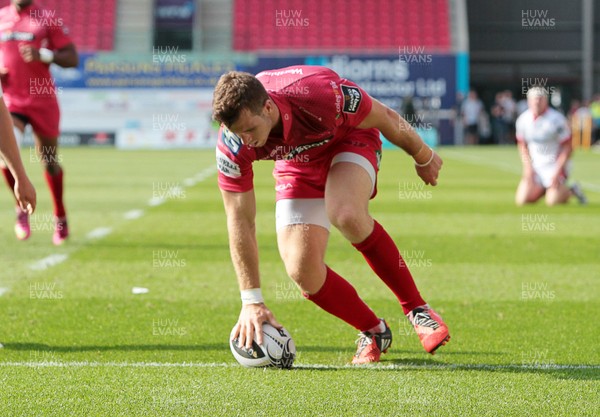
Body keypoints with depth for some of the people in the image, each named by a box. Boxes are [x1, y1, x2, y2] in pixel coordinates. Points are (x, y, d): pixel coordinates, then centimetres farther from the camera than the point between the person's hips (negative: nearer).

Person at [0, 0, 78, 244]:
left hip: (43, 102, -1)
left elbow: (72, 58, -3)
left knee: (49, 162, 7)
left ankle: (60, 216, 28)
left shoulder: (47, 20, -1)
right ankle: (22, 209, 2)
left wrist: (44, 55, -19)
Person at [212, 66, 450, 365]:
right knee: (301, 270, -16)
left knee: (347, 216, -36)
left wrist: (424, 157, -2)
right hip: (298, 165, 3)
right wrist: (251, 301, -20)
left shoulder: (321, 95, -40)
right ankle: (373, 332, 10)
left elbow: (385, 118, -19)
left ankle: (416, 309, -18)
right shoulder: (233, 145, -30)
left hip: (350, 140, -3)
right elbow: (240, 221, -20)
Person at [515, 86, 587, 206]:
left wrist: (557, 172, -18)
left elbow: (568, 148, -13)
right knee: (522, 199, -7)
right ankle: (544, 190, 20)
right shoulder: (523, 120, -2)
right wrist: (527, 168, -3)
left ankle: (571, 191, 15)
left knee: (552, 201, -16)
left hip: (555, 164, -5)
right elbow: (522, 146, 10)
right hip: (535, 166, 5)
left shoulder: (556, 120, -17)